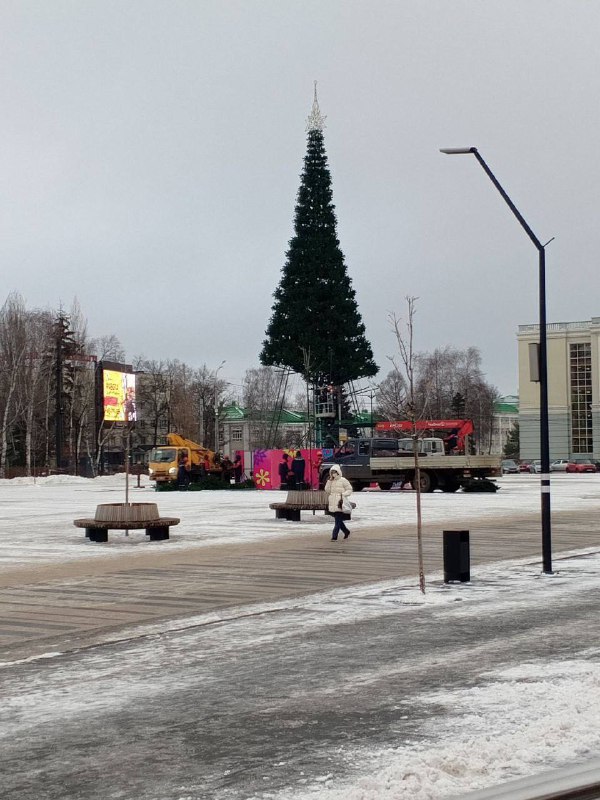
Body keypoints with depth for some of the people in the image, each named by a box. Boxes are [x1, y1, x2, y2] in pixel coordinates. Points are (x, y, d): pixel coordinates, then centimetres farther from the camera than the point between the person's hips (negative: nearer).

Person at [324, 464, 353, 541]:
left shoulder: (343, 480, -3)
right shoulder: (331, 481, 14)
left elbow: (349, 490, -1)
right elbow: (327, 490, 6)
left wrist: (343, 494, -17)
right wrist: (329, 481, -2)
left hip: (340, 505, -7)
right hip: (332, 505, 7)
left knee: (338, 521, -9)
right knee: (338, 520, 14)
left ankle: (334, 536, -12)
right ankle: (346, 532, 33)